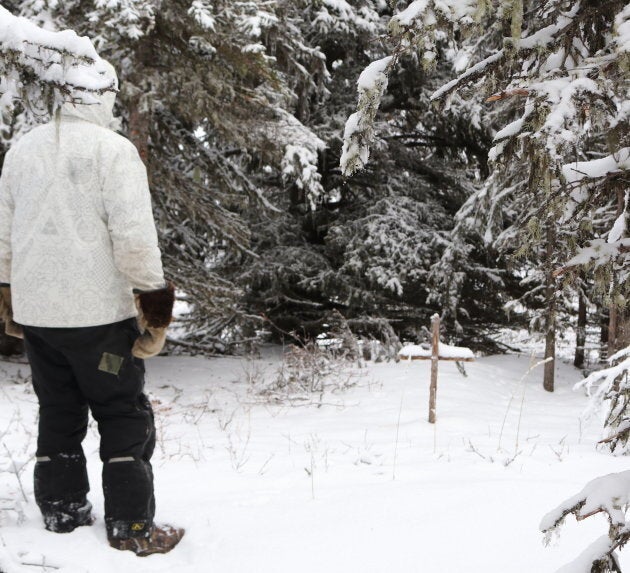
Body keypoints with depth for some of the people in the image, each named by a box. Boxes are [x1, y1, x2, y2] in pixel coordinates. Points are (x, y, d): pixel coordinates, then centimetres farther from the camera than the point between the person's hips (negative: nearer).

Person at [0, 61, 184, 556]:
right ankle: (132, 526, 7)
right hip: (98, 311, -6)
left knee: (58, 414, 17)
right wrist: (154, 301, -9)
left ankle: (62, 516, 23)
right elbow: (135, 235, -17)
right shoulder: (113, 149, -10)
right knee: (124, 417, 5)